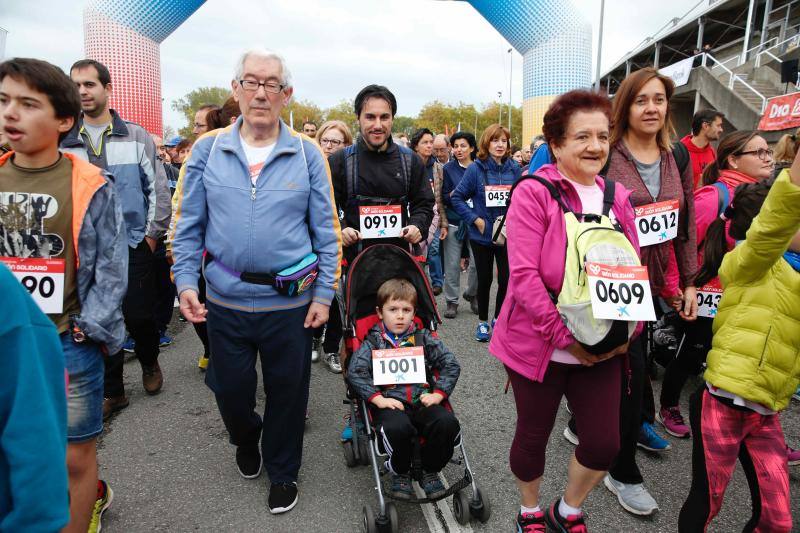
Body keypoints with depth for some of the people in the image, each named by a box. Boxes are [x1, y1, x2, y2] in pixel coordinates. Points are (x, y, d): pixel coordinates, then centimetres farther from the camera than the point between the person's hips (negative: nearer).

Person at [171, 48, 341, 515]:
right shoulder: (208, 149, 0)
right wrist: (186, 282, -5)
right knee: (230, 388, 17)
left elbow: (326, 231, -1)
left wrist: (324, 293, -5)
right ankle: (246, 440, 51)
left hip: (290, 302, -1)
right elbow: (189, 225, 4)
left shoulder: (307, 154, -3)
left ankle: (283, 473, 38)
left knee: (286, 392, 13)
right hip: (225, 300, 2)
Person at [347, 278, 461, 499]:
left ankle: (430, 471, 3)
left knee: (447, 423, -26)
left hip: (422, 400, 3)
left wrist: (438, 394, -3)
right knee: (397, 428, -35)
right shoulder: (373, 342, 8)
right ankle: (400, 472, -1)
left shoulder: (424, 338, 13)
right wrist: (378, 398, -14)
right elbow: (354, 371, -4)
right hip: (390, 403, -2)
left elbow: (451, 365, 10)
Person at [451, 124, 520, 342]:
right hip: (482, 235, -2)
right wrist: (475, 219, -11)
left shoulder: (514, 168, -1)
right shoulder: (476, 169, -8)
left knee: (506, 279, 3)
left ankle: (498, 318, 26)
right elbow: (457, 198, -6)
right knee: (485, 279, 10)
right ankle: (482, 322, 27)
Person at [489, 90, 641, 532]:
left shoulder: (617, 198, 6)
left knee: (604, 444, 8)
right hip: (540, 345, -4)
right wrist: (566, 338, -19)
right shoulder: (534, 193, -12)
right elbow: (523, 275, -19)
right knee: (533, 437, 13)